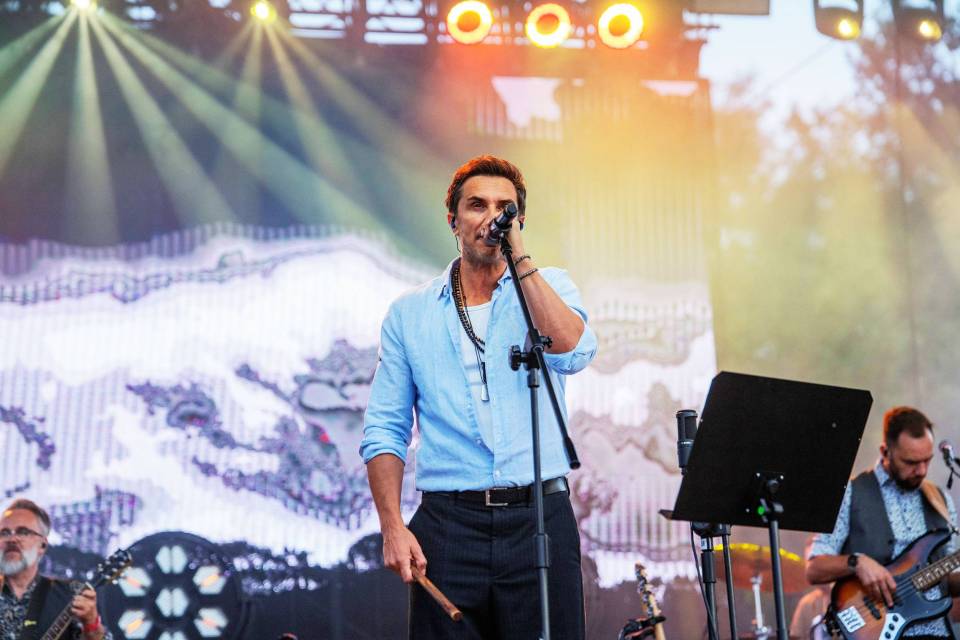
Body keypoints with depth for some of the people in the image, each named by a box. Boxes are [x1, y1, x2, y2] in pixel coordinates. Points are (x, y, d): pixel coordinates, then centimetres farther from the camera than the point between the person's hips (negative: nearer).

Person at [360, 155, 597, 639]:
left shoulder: (550, 287, 9)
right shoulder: (409, 313, 10)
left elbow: (572, 352, -14)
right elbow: (384, 430, 8)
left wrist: (520, 257, -10)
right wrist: (392, 527, -5)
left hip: (540, 518, 0)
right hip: (449, 524, 1)